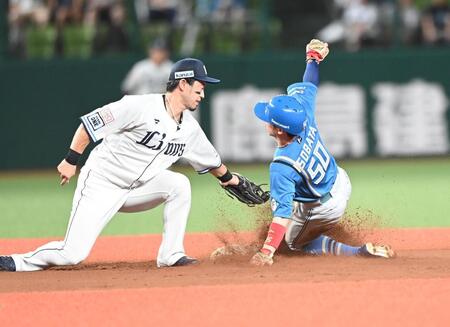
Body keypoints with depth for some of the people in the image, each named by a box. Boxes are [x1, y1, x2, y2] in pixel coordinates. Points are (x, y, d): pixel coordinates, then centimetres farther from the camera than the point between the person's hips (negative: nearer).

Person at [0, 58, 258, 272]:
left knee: (179, 184, -16)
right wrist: (71, 161, -17)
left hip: (135, 191, 6)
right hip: (100, 185, -6)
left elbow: (209, 159, 23)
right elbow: (91, 123, -16)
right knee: (73, 254, -17)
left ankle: (171, 255, -7)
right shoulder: (140, 107, -20)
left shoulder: (190, 128, 3)